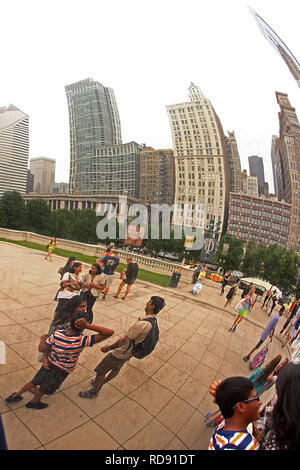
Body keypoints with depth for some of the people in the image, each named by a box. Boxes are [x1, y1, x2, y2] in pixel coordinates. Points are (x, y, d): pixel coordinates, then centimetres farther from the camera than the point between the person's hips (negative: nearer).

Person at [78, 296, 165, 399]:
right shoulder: (153, 321, -8)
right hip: (129, 353, 8)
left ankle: (94, 391, 35)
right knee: (116, 369, 30)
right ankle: (100, 383, 54)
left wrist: (108, 348, -13)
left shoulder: (142, 324, -37)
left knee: (101, 371, 13)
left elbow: (124, 340, -27)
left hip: (121, 353, -8)